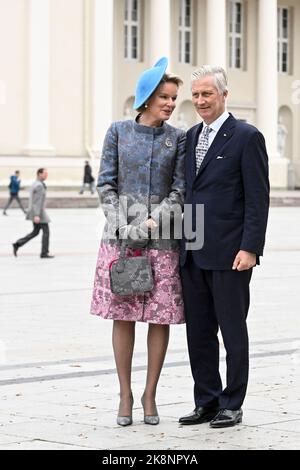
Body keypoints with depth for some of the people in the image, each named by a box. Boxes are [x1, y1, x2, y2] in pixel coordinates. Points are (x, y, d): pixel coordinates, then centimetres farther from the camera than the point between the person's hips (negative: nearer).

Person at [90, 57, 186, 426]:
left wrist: (151, 223, -13)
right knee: (123, 316, 2)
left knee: (161, 316, 1)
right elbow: (106, 184, 2)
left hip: (162, 238, 1)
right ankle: (125, 395, 11)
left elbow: (179, 190, 0)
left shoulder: (178, 138, 5)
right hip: (121, 237, 0)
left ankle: (150, 394, 12)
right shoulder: (119, 131, 4)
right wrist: (123, 229, -9)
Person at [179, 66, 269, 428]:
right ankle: (206, 402, 19)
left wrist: (250, 248, -16)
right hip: (192, 253, 7)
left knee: (233, 330, 3)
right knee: (198, 332, 10)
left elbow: (258, 198, -10)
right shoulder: (190, 137, 14)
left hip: (229, 254, -6)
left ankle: (232, 406, 11)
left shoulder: (246, 137, -6)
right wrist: (180, 243, 12)